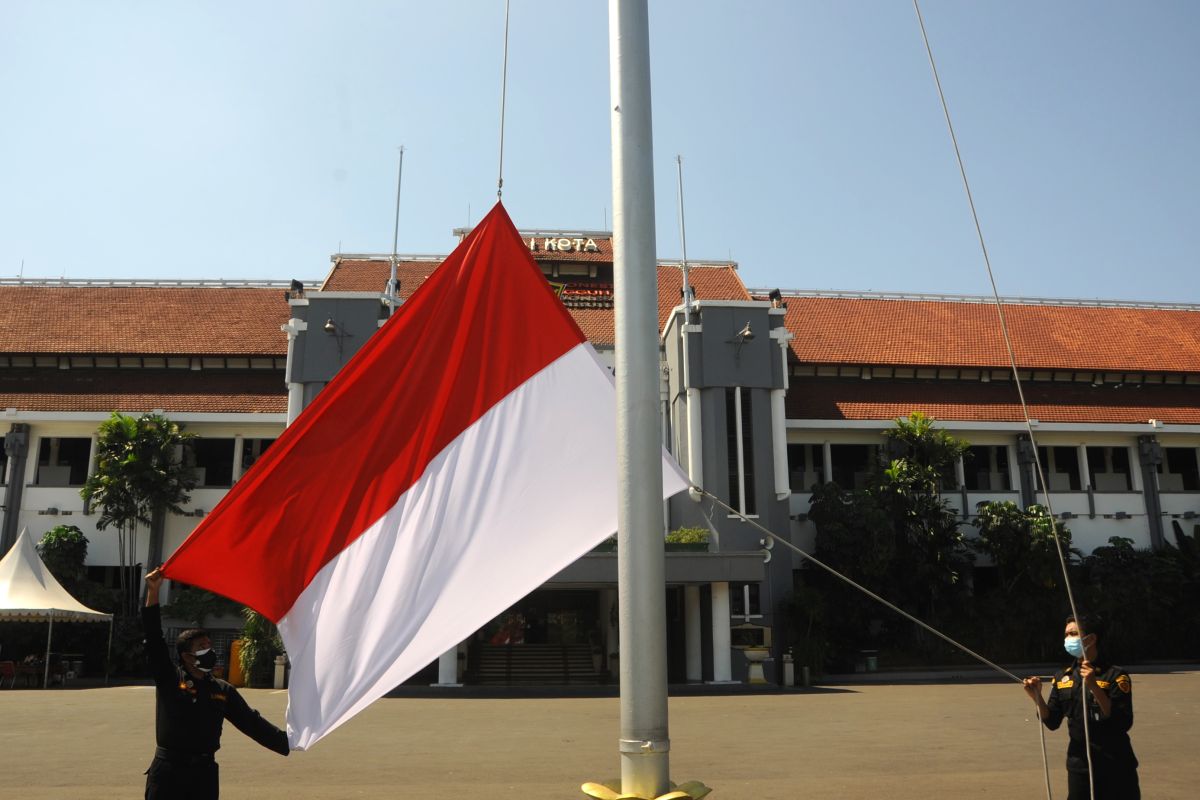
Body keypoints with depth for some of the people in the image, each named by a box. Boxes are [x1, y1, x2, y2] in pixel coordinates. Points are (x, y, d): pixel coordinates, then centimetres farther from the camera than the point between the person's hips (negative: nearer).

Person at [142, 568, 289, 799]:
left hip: (205, 774, 3)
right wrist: (153, 593, -18)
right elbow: (154, 640, -10)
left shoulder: (223, 691, 8)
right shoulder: (169, 680, 0)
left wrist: (287, 743, -4)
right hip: (167, 772, -3)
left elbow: (251, 722, 6)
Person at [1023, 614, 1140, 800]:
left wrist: (1094, 687, -26)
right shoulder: (1062, 677, 5)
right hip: (1079, 766, 4)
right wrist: (1037, 697, -10)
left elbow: (1124, 723, -18)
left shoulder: (1115, 675, -9)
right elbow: (1052, 722, 7)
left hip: (1115, 769, -4)